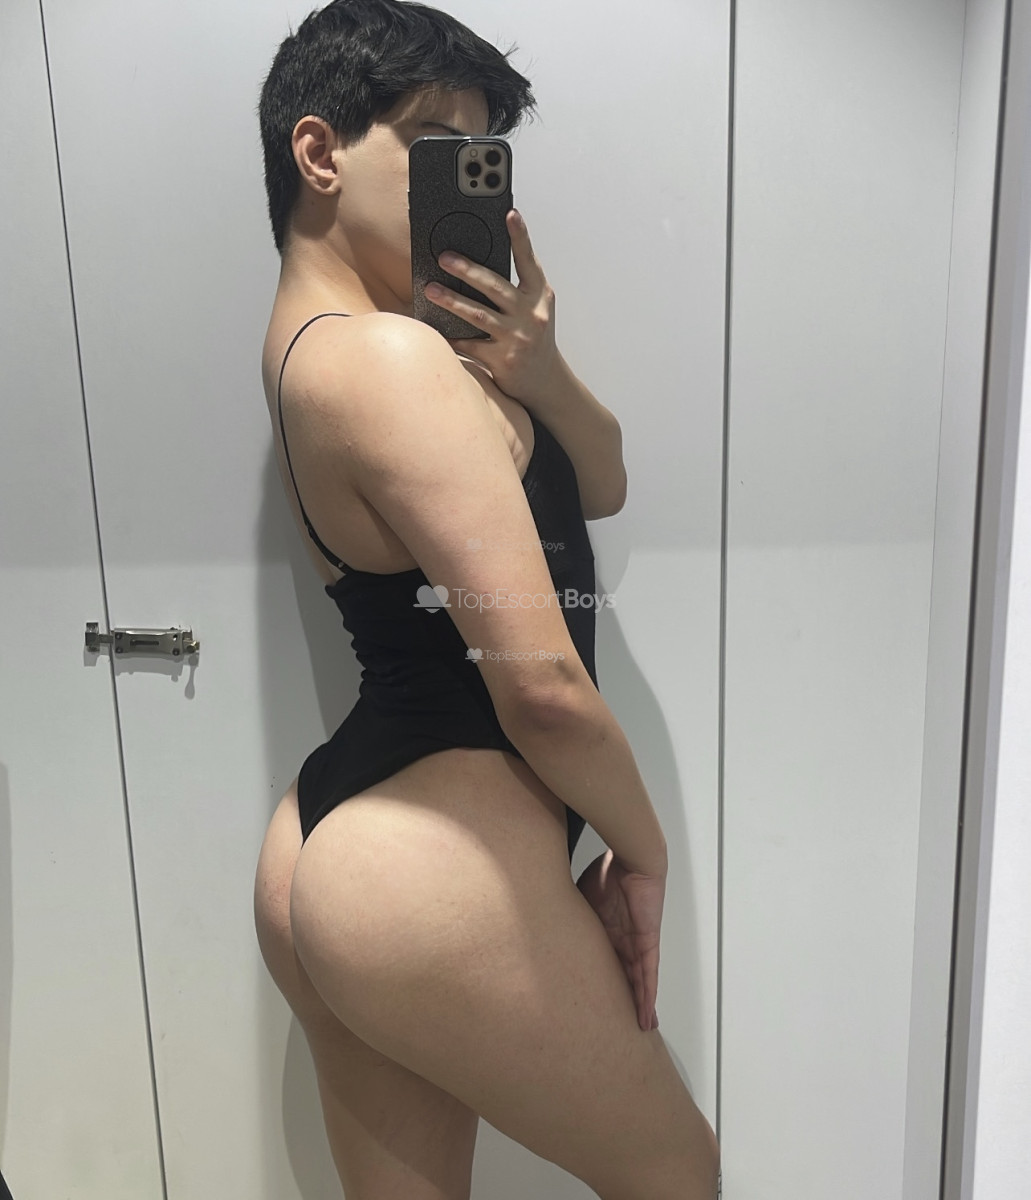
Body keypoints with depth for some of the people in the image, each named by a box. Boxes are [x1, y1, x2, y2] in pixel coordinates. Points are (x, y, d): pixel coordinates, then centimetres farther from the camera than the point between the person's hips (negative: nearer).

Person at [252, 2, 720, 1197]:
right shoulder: (390, 357, -19)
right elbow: (541, 680, -24)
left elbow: (600, 485, 14)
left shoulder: (322, 340, 12)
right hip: (432, 881, -9)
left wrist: (535, 372, -6)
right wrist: (641, 848, -6)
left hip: (328, 848, 9)